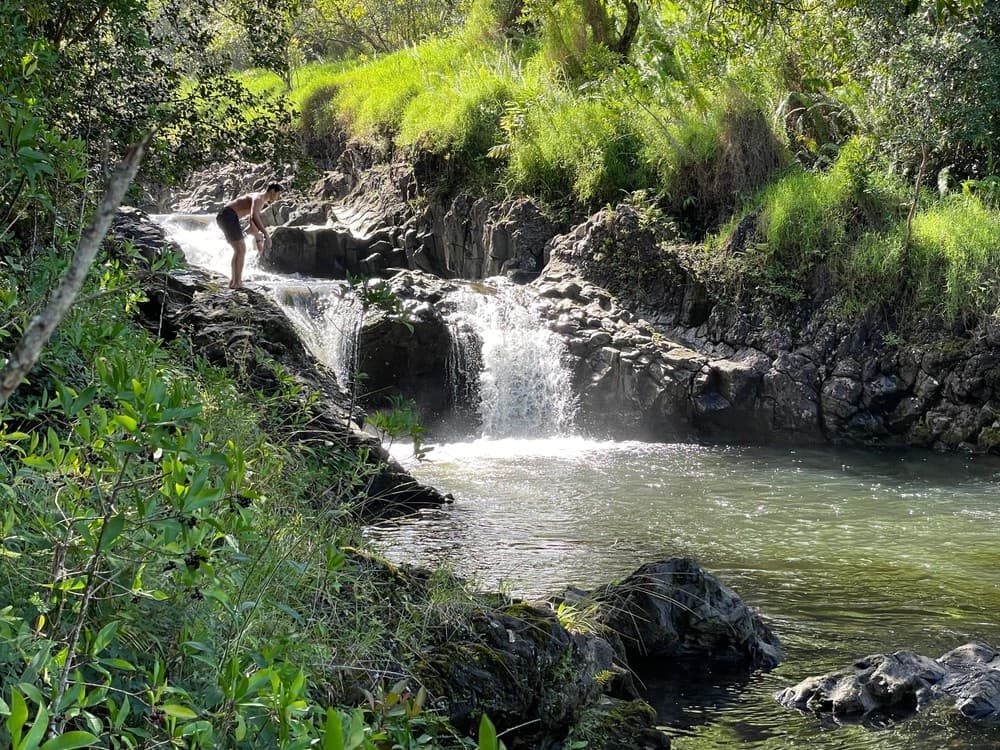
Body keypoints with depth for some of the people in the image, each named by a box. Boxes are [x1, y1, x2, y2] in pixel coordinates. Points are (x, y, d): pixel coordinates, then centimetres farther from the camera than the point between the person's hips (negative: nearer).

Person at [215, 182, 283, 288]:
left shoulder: (260, 202, 23)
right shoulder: (259, 198, -11)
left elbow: (252, 224, 35)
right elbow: (254, 217, -30)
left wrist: (258, 241, 36)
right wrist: (266, 234, -34)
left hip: (223, 217, 10)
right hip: (229, 216, -10)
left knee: (239, 249, 18)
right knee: (241, 250, -7)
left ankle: (234, 281, 20)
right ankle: (237, 283, -8)